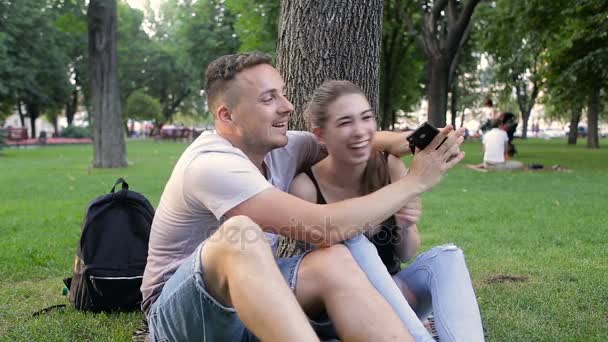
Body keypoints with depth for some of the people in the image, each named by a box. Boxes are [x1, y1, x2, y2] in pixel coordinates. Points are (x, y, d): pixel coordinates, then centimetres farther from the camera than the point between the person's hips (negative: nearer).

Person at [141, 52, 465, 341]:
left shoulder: (280, 147, 0)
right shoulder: (212, 164, -25)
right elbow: (325, 228, -30)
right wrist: (415, 181, -21)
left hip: (249, 298, 7)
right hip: (178, 309, -6)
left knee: (334, 261, -22)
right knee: (241, 233, -37)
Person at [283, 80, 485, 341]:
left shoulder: (391, 168, -9)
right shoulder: (306, 188, -19)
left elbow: (406, 256, 0)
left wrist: (406, 229, -24)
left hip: (395, 299, 3)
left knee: (446, 256, -23)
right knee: (355, 246, -31)